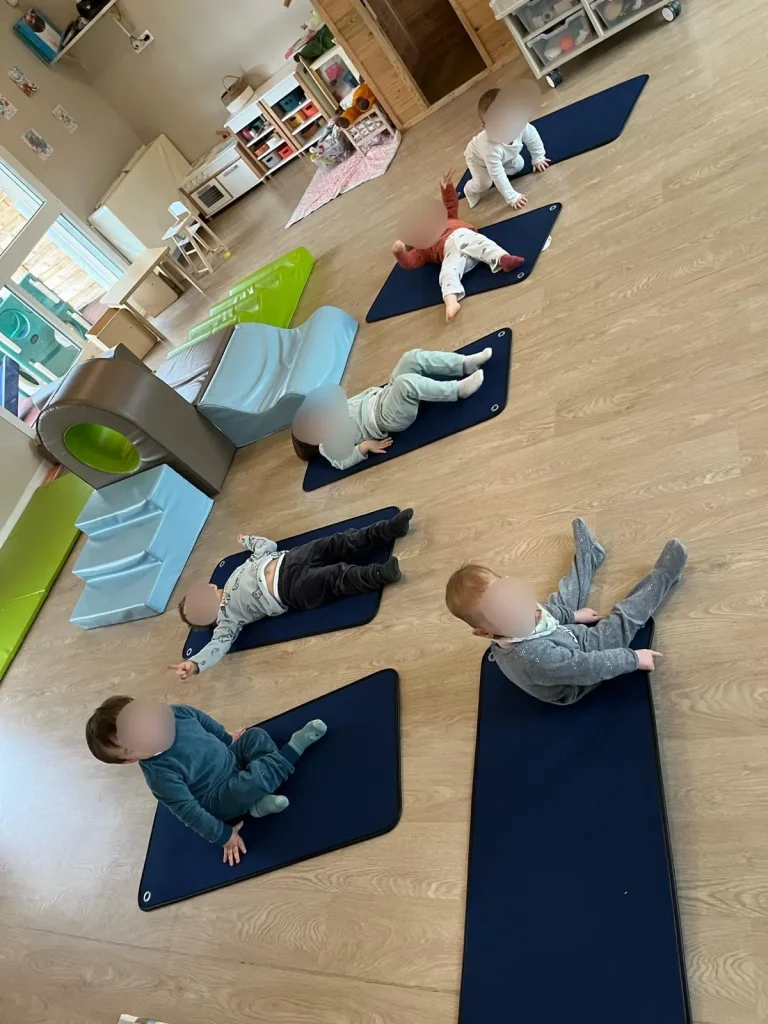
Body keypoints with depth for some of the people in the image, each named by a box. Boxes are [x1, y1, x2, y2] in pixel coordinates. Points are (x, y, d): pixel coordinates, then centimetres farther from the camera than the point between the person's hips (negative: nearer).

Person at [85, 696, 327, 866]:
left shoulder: (175, 713, -14)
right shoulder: (159, 774, -29)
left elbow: (207, 723, 6)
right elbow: (188, 811, -23)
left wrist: (229, 741, 20)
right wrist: (223, 836, -18)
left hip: (231, 759, 8)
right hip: (218, 800, -7)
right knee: (253, 780, -32)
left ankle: (258, 799, -9)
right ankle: (292, 749, -5)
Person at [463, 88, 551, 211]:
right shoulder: (491, 148, -52)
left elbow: (533, 138, -13)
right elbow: (497, 175, -45)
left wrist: (538, 158, -2)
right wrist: (512, 197, -42)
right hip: (477, 157, -5)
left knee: (519, 165, 3)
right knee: (484, 184, -20)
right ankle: (470, 190, 14)